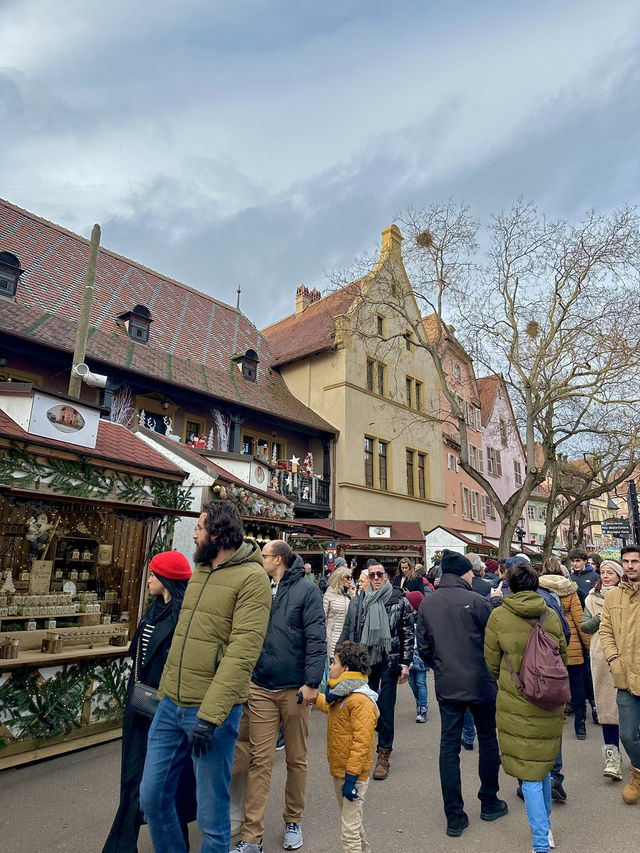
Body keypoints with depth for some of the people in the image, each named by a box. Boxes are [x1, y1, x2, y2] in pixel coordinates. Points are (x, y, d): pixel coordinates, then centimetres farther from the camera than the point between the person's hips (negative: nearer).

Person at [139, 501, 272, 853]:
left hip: (212, 711, -7)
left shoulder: (251, 577, -16)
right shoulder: (199, 571, 10)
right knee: (152, 797, 18)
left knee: (211, 816, 9)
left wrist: (210, 714, -23)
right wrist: (165, 691, 16)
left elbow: (242, 653, -21)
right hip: (170, 704, 7)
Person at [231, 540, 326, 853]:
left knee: (296, 759, 14)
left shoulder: (306, 590, -9)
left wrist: (311, 683, -15)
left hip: (295, 690, -2)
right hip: (260, 689, 3)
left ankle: (293, 821, 35)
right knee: (259, 761, 5)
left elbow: (316, 640, -11)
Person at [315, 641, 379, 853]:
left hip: (353, 774, -10)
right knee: (352, 822, 25)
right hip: (339, 771, 10)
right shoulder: (340, 696, 7)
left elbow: (362, 742, -27)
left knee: (349, 829, 0)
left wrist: (351, 778, -26)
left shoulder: (361, 701, -25)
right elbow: (326, 705, 30)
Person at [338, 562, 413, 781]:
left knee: (386, 707, 1)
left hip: (389, 661, -2)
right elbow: (348, 632, 8)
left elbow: (408, 633, 1)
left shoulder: (399, 600, -2)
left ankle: (384, 755, 15)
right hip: (365, 660, 2)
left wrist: (405, 663, -2)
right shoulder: (358, 602, 3)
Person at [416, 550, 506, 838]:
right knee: (487, 741, 18)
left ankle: (454, 817, 15)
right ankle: (489, 803, 32)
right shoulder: (475, 601, -16)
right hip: (480, 683, -2)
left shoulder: (426, 604, -3)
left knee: (449, 747, 10)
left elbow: (423, 647, 3)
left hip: (446, 685, 3)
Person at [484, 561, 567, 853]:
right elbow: (563, 658, 10)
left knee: (529, 773, 8)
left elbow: (492, 664, -2)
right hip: (550, 705, 4)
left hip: (516, 705, -4)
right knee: (544, 764, 23)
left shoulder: (499, 616, -12)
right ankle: (545, 826, 41)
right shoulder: (551, 616, -4)